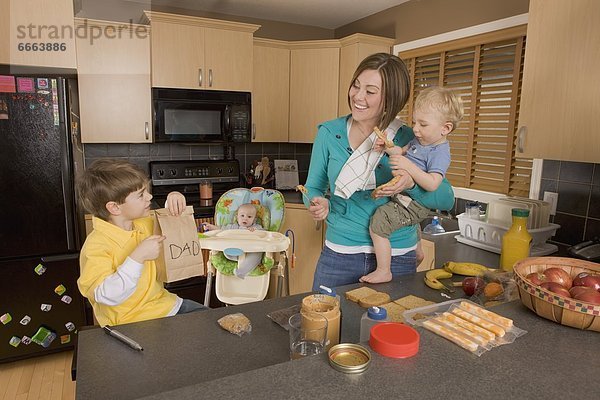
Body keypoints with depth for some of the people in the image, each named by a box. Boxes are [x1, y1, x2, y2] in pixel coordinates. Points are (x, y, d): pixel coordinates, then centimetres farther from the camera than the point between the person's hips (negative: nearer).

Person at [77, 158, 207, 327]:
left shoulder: (144, 224, 3)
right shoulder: (97, 245, -20)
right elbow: (106, 296, -27)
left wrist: (173, 203, 0)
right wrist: (138, 257, -31)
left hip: (165, 304, 7)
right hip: (133, 323, -7)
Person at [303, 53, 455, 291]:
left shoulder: (408, 139, -4)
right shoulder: (329, 133, -2)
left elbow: (447, 200, -6)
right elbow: (313, 188, 5)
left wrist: (411, 183, -25)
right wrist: (320, 204, -17)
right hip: (339, 254, 1)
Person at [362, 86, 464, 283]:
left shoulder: (440, 153, -21)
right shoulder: (420, 140, 6)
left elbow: (432, 184, -32)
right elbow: (402, 152, 16)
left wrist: (408, 166, -34)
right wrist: (387, 147, -5)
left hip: (414, 205, -10)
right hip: (407, 197, 10)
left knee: (378, 222, -20)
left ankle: (383, 272, -9)